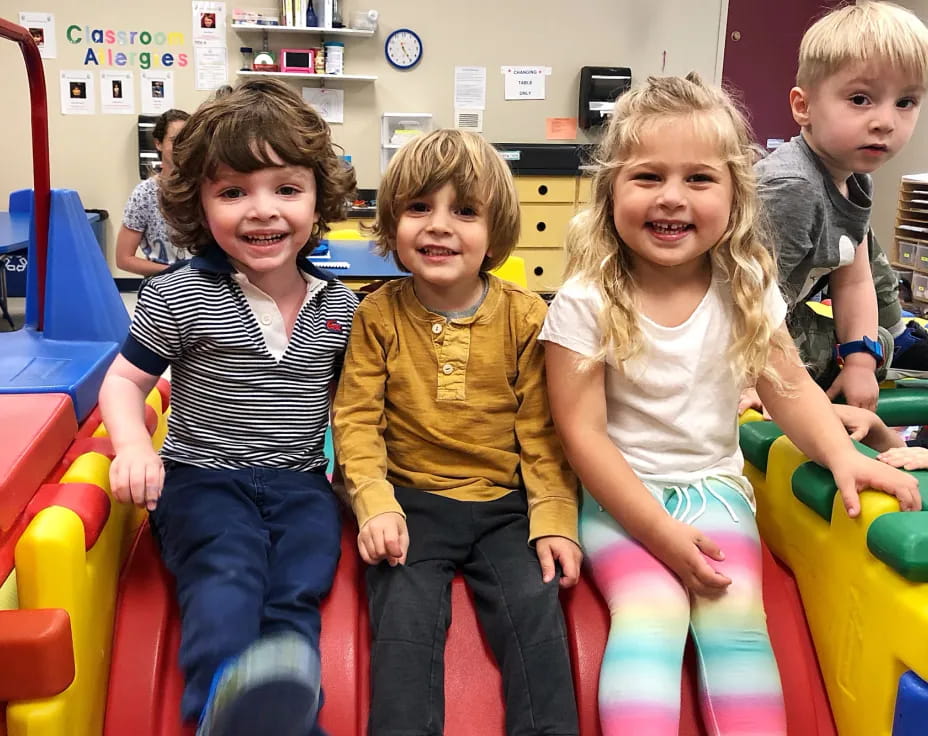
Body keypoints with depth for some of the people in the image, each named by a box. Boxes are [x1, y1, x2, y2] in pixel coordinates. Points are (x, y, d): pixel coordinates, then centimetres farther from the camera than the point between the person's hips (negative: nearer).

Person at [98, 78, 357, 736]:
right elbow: (125, 380, 3)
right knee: (228, 573, -31)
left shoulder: (340, 306, 7)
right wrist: (134, 446, -16)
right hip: (203, 478, -3)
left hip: (300, 484, 4)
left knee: (297, 589, -21)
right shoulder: (180, 296, -3)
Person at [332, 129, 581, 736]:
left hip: (504, 504, 1)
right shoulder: (379, 315, -1)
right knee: (405, 616, -19)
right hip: (411, 500, 0)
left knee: (535, 607, -17)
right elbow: (356, 418, -2)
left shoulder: (526, 317, -1)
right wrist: (375, 504, -14)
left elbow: (541, 429, 1)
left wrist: (554, 519, -7)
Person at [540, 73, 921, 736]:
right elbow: (582, 432, -14)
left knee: (736, 614, -15)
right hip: (620, 493, -3)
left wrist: (842, 455, -10)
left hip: (713, 483, 3)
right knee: (652, 613, -22)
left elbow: (788, 385, 9)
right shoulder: (586, 302, -14)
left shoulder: (746, 289, -2)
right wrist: (663, 533, -17)